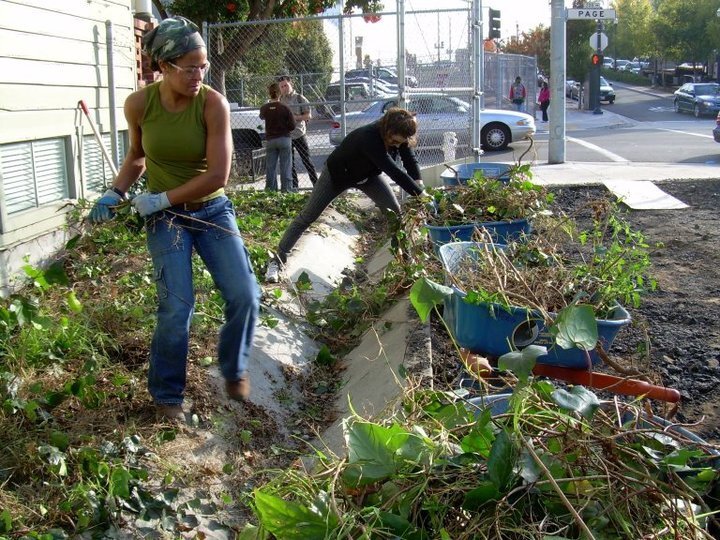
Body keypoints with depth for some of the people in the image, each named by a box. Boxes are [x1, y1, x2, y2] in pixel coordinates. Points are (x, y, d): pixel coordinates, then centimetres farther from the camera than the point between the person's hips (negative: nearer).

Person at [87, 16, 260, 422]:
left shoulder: (213, 104, -16)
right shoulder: (139, 104, -10)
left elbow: (218, 176, -19)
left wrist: (160, 198, -17)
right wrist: (116, 194, -3)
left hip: (212, 210, 0)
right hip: (165, 218, 0)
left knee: (244, 295, -8)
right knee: (177, 306, -10)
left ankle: (235, 370, 21)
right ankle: (168, 395, 13)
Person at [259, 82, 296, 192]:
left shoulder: (264, 108, -2)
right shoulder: (285, 108, -12)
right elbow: (292, 126, -9)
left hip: (270, 140, 3)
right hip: (284, 139, -3)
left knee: (271, 166, 10)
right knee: (285, 165, 2)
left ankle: (270, 187, 12)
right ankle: (286, 187, 2)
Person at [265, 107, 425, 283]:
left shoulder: (398, 135, -24)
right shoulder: (369, 138, -44)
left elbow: (410, 161, -14)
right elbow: (393, 171, -46)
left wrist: (418, 182, -33)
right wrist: (421, 194, -43)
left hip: (368, 173, 7)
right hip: (337, 174, -6)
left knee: (395, 211, -2)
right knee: (306, 217, -5)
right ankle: (277, 261, 4)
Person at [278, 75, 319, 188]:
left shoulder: (299, 98, -2)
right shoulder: (279, 100, 9)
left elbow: (308, 115, -6)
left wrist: (295, 117, -16)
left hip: (299, 135, -4)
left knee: (306, 160, -3)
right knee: (289, 164, 7)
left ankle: (316, 184, 2)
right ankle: (294, 186, 15)